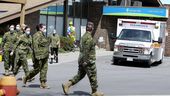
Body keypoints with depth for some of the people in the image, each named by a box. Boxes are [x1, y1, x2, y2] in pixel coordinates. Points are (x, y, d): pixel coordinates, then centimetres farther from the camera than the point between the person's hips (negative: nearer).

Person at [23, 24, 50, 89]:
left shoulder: (43, 35, 17)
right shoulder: (37, 35, -13)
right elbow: (35, 45, -21)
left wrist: (47, 54, 22)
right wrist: (37, 55, -26)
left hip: (44, 56, 9)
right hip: (39, 56, -9)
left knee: (44, 69, 5)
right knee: (37, 69, -2)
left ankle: (43, 84, 7)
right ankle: (25, 79, 16)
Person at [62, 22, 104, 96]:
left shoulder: (84, 36, 13)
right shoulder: (89, 38, -18)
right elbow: (86, 50, -23)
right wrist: (85, 61, -23)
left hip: (82, 60, 10)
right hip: (88, 60, -10)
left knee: (80, 75, 12)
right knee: (92, 76, 2)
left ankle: (67, 85, 6)